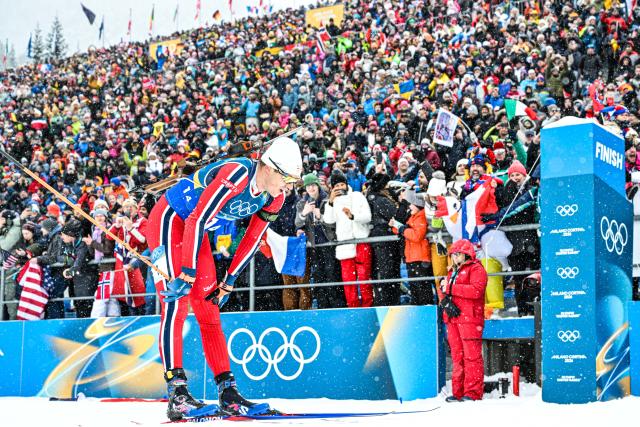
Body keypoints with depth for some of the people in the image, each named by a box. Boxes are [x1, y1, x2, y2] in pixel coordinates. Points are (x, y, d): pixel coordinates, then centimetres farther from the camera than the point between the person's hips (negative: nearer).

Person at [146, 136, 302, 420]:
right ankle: (177, 393, -20)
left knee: (208, 309, 3)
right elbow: (197, 221, -34)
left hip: (196, 232, 8)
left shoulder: (274, 197, -6)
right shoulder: (235, 175, -32)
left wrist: (229, 281, 4)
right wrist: (187, 274, -31)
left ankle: (227, 392, 2)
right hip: (169, 219, -8)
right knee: (176, 303, -17)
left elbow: (252, 240, 4)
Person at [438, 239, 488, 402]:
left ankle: (473, 392, -8)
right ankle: (458, 391, 10)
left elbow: (476, 290, -17)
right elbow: (443, 290, 21)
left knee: (471, 355, -9)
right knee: (457, 356, 7)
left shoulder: (476, 269, -1)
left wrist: (450, 288, -15)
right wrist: (445, 301, -3)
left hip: (469, 317, -8)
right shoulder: (453, 271, 25)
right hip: (452, 318, 8)